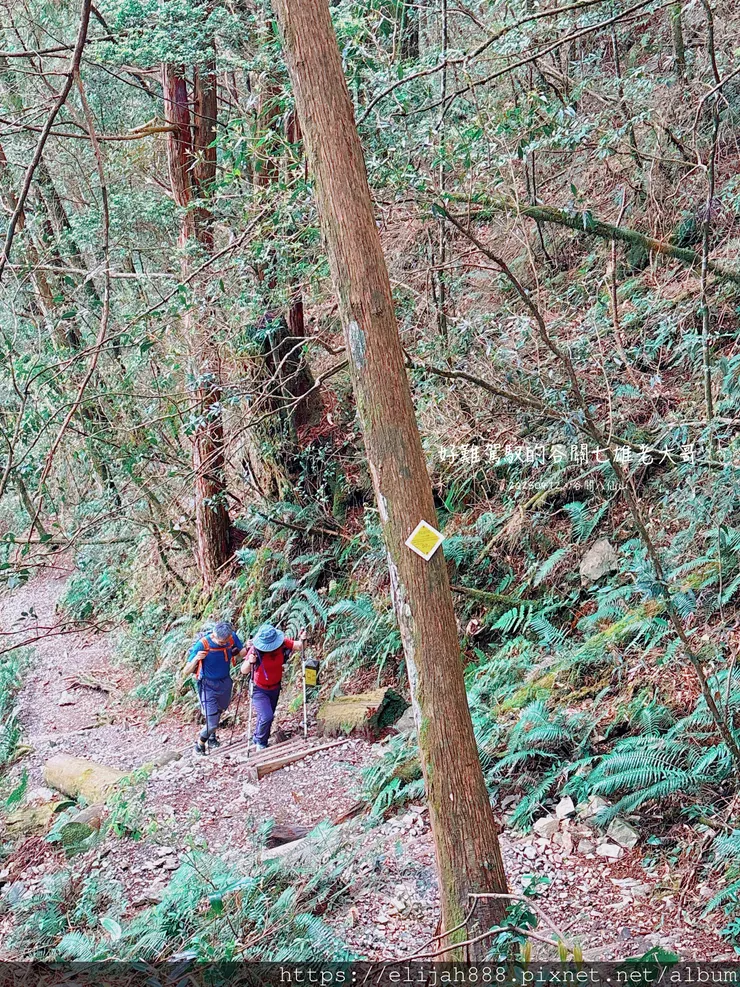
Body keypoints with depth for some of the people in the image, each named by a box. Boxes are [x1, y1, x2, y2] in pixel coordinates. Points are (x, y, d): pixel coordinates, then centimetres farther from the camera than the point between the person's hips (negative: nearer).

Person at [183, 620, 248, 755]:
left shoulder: (232, 637, -17)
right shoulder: (202, 645, -28)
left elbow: (241, 653, 0)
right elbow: (186, 672, -25)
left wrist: (248, 649, -24)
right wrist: (196, 659, -45)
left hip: (225, 682, 5)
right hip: (208, 686, -5)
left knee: (219, 712, 26)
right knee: (212, 723, -9)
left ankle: (212, 738, 54)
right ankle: (200, 743, 22)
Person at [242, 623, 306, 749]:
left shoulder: (282, 643, -20)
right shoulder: (255, 649, -28)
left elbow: (299, 647, -10)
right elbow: (244, 671, -23)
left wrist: (302, 640, -33)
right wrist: (249, 662, -45)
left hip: (275, 688, 4)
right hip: (259, 690, -4)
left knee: (266, 717, 20)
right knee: (267, 716, -20)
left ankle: (256, 739, 44)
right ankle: (260, 742, 5)